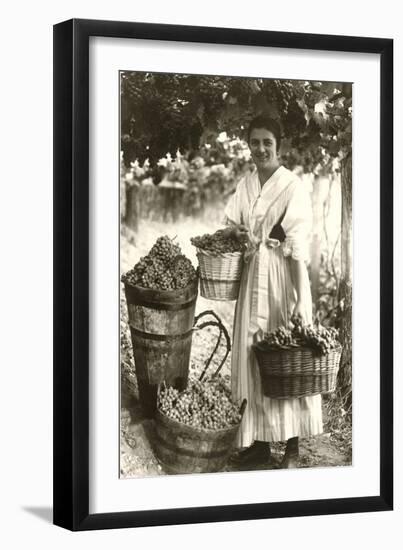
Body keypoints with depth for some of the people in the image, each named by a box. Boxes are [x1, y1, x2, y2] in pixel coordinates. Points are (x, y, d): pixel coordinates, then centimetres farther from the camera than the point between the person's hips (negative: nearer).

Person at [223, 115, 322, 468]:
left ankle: (292, 447, 7)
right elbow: (230, 226, 14)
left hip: (282, 278, -5)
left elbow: (298, 247, -13)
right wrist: (235, 232, -11)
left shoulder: (294, 187, -8)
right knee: (253, 357, 7)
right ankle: (259, 441, 17)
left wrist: (300, 300, -17)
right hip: (253, 277, 6)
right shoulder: (245, 185, 10)